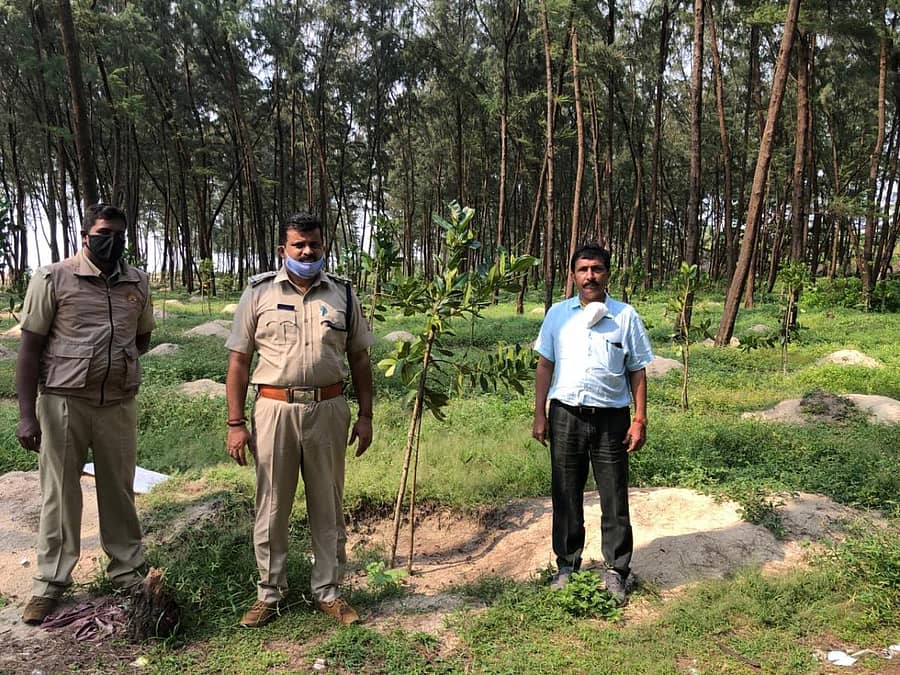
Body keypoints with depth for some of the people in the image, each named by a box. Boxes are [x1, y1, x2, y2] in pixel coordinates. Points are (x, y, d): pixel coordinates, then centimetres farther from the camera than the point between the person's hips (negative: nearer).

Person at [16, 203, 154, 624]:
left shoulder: (138, 283, 6)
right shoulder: (53, 279, -4)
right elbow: (30, 347, -4)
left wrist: (118, 361, 2)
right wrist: (26, 413, -8)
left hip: (119, 403, 3)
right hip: (63, 401, -3)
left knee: (119, 489, 12)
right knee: (59, 491, 7)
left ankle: (127, 571, 26)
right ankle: (51, 581, 22)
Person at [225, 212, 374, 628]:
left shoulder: (342, 294, 7)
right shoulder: (259, 294, 2)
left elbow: (359, 359, 10)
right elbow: (239, 362, 1)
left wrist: (365, 415, 5)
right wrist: (235, 423, -4)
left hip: (328, 410, 2)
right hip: (274, 410, -1)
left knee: (328, 507, 11)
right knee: (271, 508, 9)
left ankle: (328, 592, 26)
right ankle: (269, 594, 26)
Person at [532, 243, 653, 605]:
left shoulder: (626, 316, 1)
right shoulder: (558, 314, 5)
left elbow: (637, 372, 4)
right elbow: (545, 365, 7)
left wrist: (640, 420, -2)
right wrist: (540, 414, 3)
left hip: (611, 418, -1)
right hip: (566, 415, 1)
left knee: (614, 498, 6)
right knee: (566, 496, 11)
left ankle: (615, 571, 20)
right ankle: (566, 565, 26)